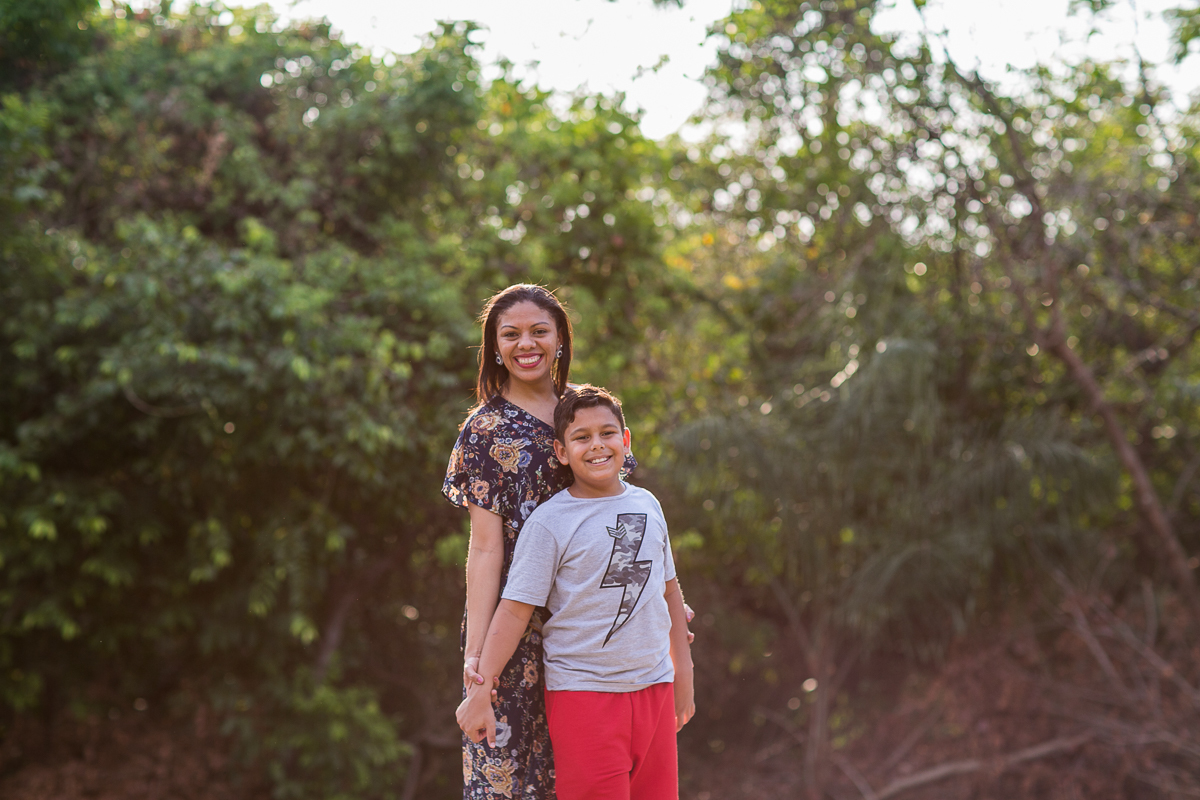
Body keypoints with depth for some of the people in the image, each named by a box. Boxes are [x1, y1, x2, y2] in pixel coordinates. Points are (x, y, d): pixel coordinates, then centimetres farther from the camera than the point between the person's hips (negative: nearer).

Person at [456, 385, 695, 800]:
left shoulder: (647, 505, 9)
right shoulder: (549, 523, -8)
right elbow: (515, 611, -10)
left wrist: (683, 673, 19)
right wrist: (480, 691, -14)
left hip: (653, 687, 5)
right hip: (583, 693, -5)